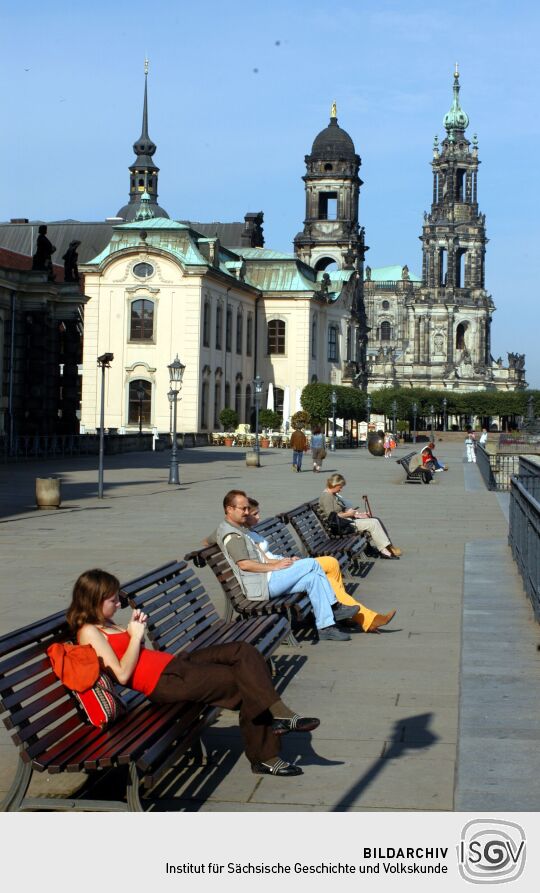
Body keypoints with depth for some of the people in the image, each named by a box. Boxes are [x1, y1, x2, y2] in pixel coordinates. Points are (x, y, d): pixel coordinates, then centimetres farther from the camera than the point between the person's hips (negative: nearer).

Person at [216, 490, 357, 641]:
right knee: (311, 564, -14)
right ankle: (334, 607, -3)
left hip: (265, 580, 11)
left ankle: (326, 627, -4)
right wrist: (274, 566, -16)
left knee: (312, 578, -4)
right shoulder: (230, 533, -12)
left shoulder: (238, 530, 22)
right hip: (260, 585, -11)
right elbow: (244, 564, -21)